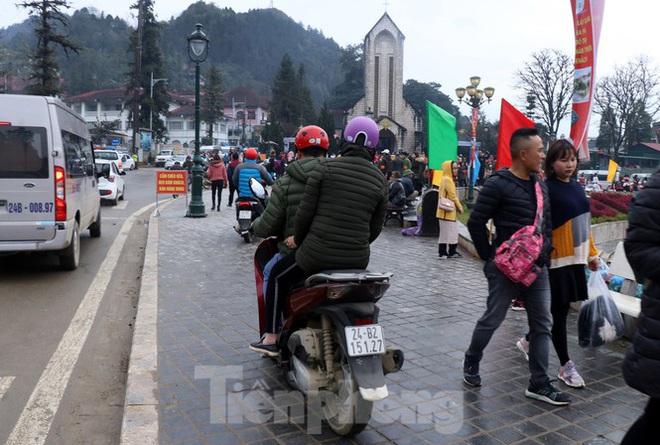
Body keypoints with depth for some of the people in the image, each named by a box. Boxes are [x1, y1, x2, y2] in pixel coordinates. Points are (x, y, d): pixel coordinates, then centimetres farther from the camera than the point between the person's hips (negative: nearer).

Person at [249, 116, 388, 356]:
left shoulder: (325, 168, -6)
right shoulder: (380, 180, 3)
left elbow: (305, 210, -7)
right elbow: (375, 226, 6)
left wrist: (297, 238, 10)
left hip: (317, 254, -3)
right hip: (358, 259, 4)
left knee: (278, 276, 25)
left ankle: (271, 339, 28)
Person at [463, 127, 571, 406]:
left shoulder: (540, 186, 11)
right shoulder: (498, 185, -13)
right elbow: (476, 223, -14)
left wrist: (545, 255, 12)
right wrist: (489, 257, -9)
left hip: (537, 268, 7)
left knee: (542, 325, 8)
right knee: (492, 320, 6)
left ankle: (539, 384, 18)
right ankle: (471, 364, 29)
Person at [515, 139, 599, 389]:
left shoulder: (577, 187, 11)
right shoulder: (547, 189, -12)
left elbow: (584, 224, 18)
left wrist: (592, 254, 19)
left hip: (575, 258, 8)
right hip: (556, 260, -8)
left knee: (559, 309, 14)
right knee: (559, 311, 2)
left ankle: (528, 341, 34)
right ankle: (566, 366, 14)